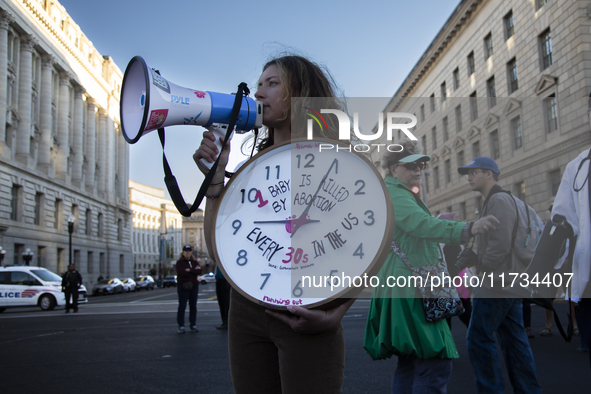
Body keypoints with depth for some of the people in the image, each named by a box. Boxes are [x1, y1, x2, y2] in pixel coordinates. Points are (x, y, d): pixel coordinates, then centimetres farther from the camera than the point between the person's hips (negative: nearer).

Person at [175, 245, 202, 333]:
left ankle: (193, 325, 12)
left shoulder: (195, 262, 13)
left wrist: (189, 270, -12)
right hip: (183, 286, -4)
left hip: (194, 286, 4)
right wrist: (194, 270, -9)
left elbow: (199, 271, -5)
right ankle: (181, 326, -1)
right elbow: (181, 272, -17)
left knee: (193, 306, 6)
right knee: (182, 306, -4)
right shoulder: (179, 262, 1)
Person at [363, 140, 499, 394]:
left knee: (410, 367, 14)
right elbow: (423, 224, -33)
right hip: (408, 289, -11)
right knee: (436, 366, -15)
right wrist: (468, 229, -44)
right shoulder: (393, 194, -13)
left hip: (408, 287, 11)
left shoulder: (402, 193, 22)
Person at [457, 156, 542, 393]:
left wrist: (481, 268, -12)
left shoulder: (499, 200, -12)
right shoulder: (493, 201, 19)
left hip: (496, 283, -10)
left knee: (479, 338, -5)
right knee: (514, 338, 11)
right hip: (508, 282, 10)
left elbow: (501, 244, -21)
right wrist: (474, 257, 11)